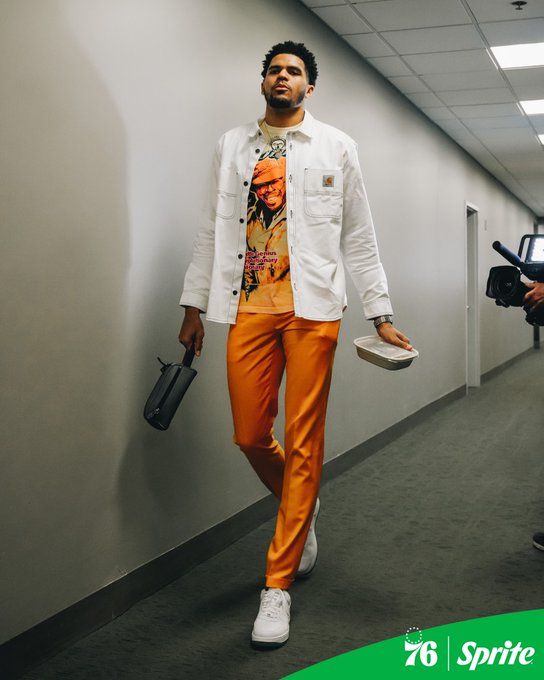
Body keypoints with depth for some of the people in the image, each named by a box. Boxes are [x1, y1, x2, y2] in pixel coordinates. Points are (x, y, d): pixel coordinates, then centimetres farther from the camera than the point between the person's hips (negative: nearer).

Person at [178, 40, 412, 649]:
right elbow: (212, 230, 13)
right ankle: (303, 511, 35)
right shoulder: (231, 145, 14)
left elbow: (358, 238, 7)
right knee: (250, 436, 4)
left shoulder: (336, 147, 9)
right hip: (248, 308, 2)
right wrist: (194, 304, 8)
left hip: (313, 308, -2)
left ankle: (277, 584, 7)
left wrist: (381, 316, 3)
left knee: (304, 443, -2)